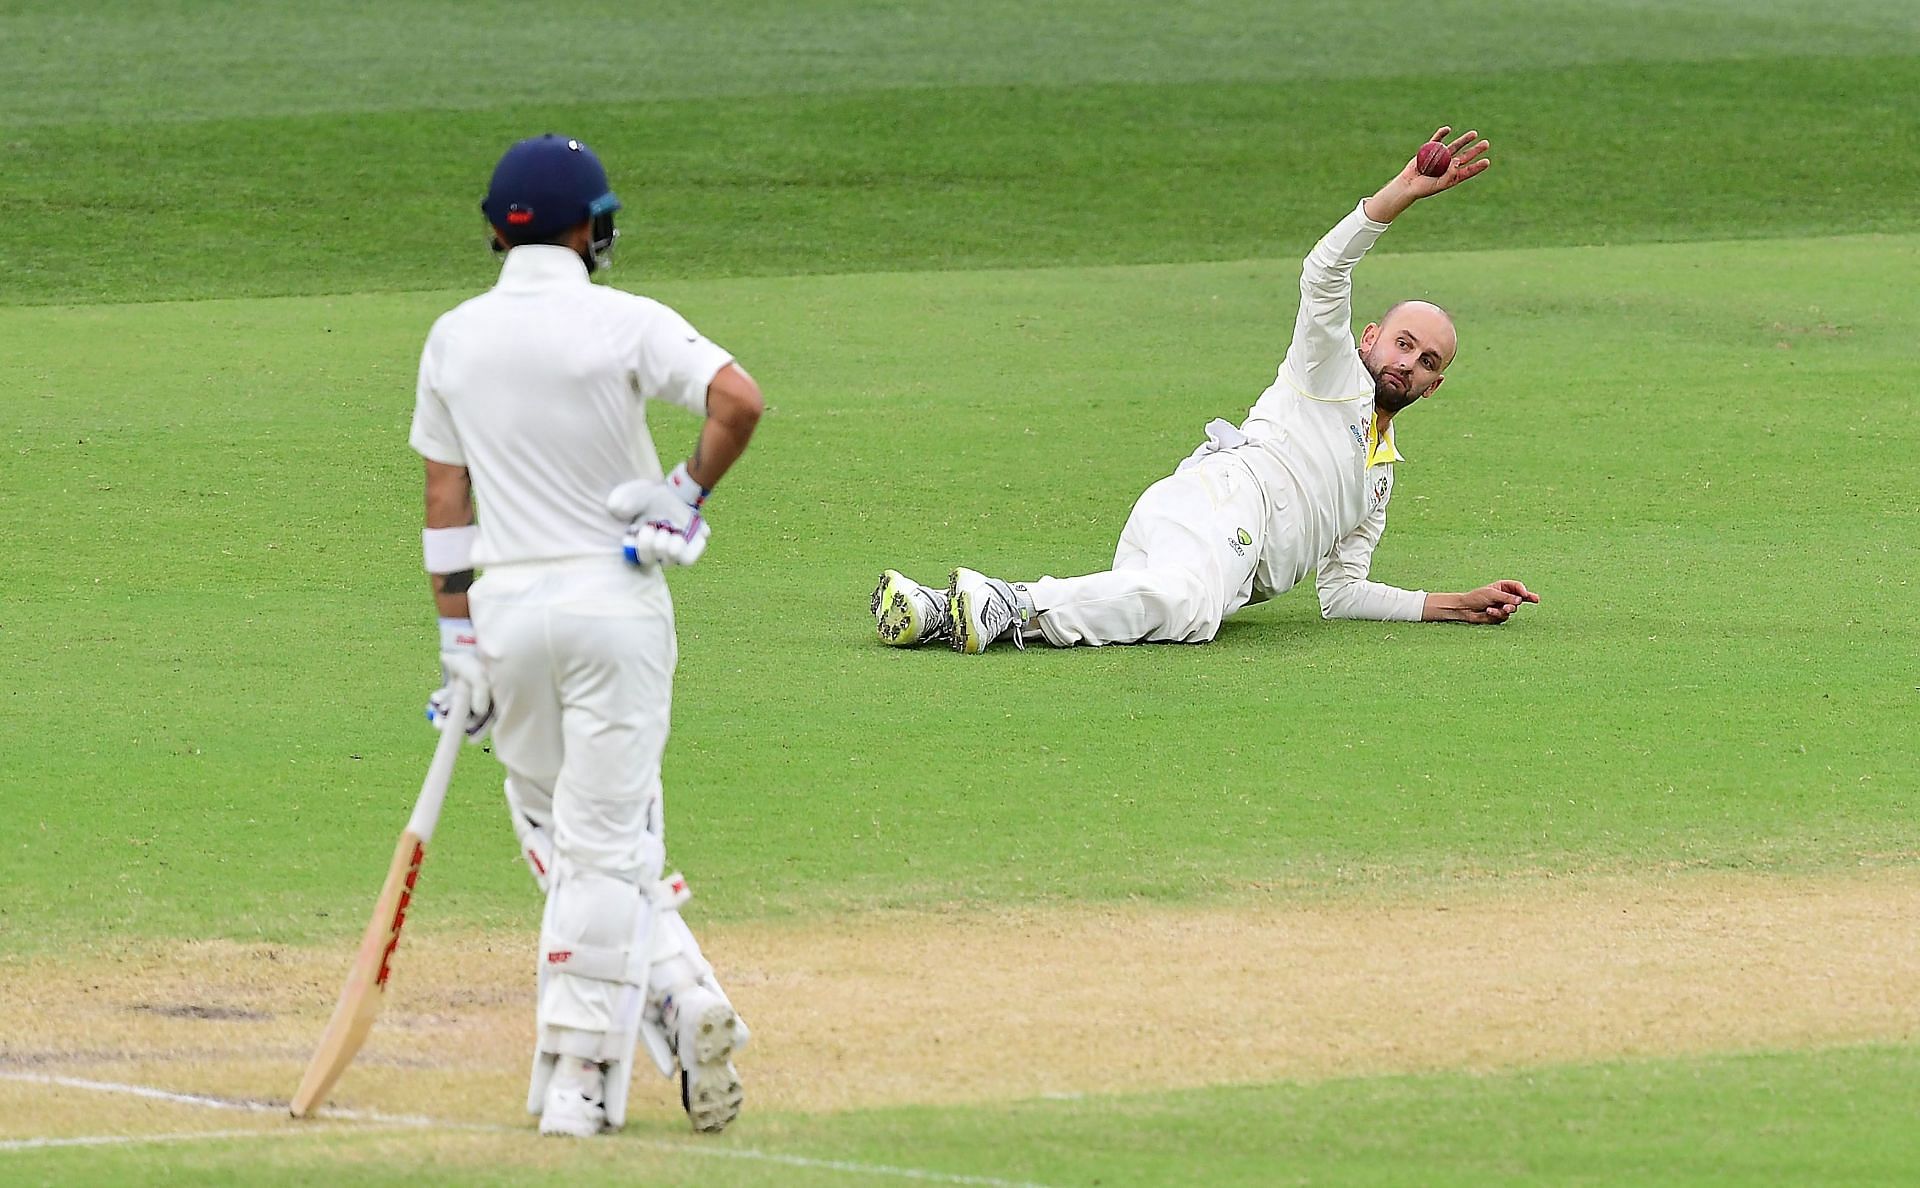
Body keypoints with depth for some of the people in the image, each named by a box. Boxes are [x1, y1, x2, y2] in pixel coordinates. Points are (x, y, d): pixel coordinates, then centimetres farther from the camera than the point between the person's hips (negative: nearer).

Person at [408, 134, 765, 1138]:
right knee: (604, 839, 0)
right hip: (616, 602, -2)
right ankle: (578, 1079, -2)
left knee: (556, 834, 17)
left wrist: (458, 645, 10)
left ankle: (673, 999, 3)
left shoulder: (453, 339, 5)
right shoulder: (625, 323, -6)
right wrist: (690, 494, -5)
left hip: (507, 604, 3)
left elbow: (446, 500, 6)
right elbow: (739, 399, -21)